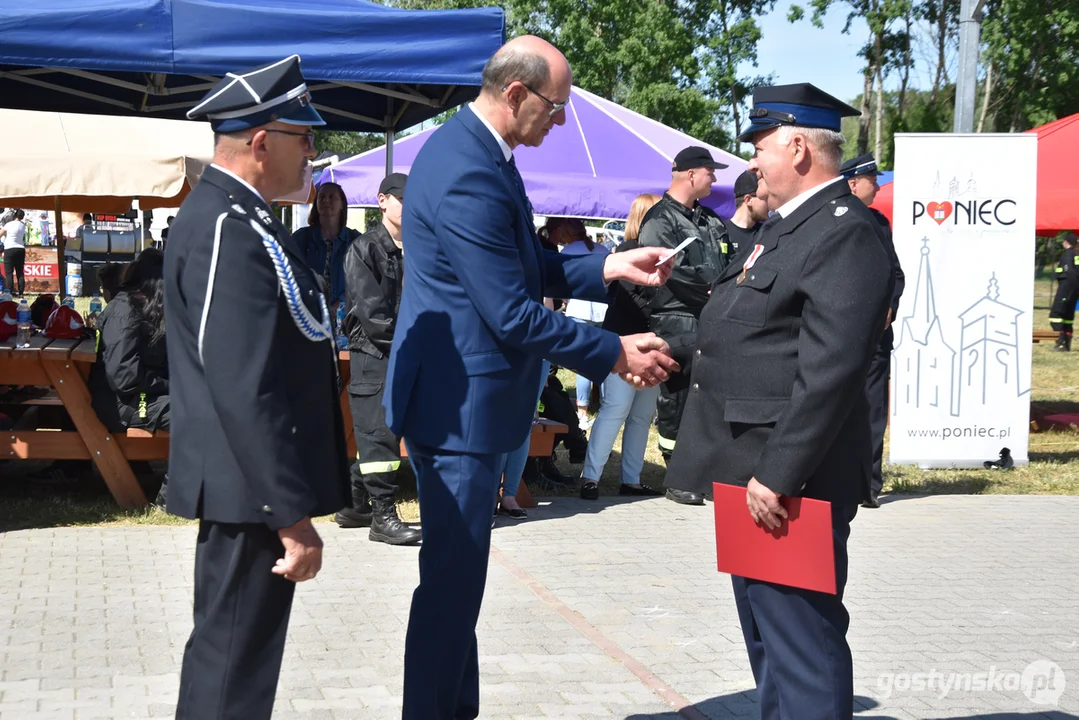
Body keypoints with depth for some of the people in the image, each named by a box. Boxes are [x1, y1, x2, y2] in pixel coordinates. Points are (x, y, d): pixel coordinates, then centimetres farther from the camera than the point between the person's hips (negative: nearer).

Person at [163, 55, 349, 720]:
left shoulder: (233, 215, 13)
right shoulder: (228, 228, -20)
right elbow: (244, 389, -26)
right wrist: (292, 515, -24)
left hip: (252, 485, 11)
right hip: (253, 489, -11)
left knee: (229, 652, 21)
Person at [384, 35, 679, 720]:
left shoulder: (474, 150, 9)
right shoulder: (468, 176, -24)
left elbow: (528, 268, 17)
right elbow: (514, 315, -23)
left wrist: (608, 267, 5)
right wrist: (617, 354, -14)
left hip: (464, 399, 11)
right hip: (458, 405, -11)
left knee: (458, 577, 19)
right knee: (453, 580, -1)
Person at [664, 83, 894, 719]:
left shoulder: (844, 232, -16)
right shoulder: (787, 225, 17)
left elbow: (830, 369, -24)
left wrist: (778, 474, -25)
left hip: (789, 480, -11)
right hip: (753, 474, 11)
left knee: (801, 640, -6)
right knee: (769, 637, 21)